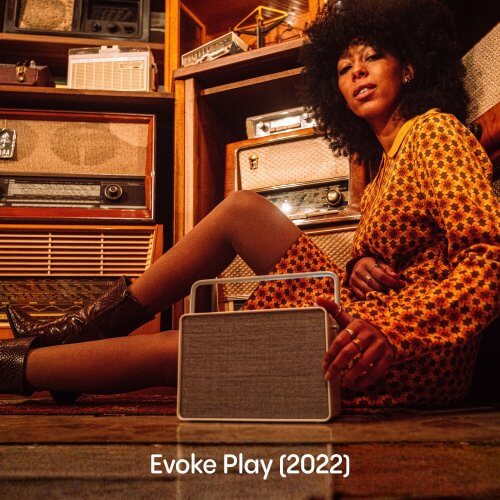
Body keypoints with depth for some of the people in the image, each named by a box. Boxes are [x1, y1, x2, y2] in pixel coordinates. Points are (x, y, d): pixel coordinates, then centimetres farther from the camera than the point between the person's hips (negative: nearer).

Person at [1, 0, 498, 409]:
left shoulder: (436, 131, -8)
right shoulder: (386, 161, 18)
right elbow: (387, 264, 14)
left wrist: (392, 333, -32)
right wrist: (359, 267, -9)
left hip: (414, 356, -8)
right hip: (362, 320, 8)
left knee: (165, 352, -12)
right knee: (241, 208, 2)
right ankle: (87, 327, 7)